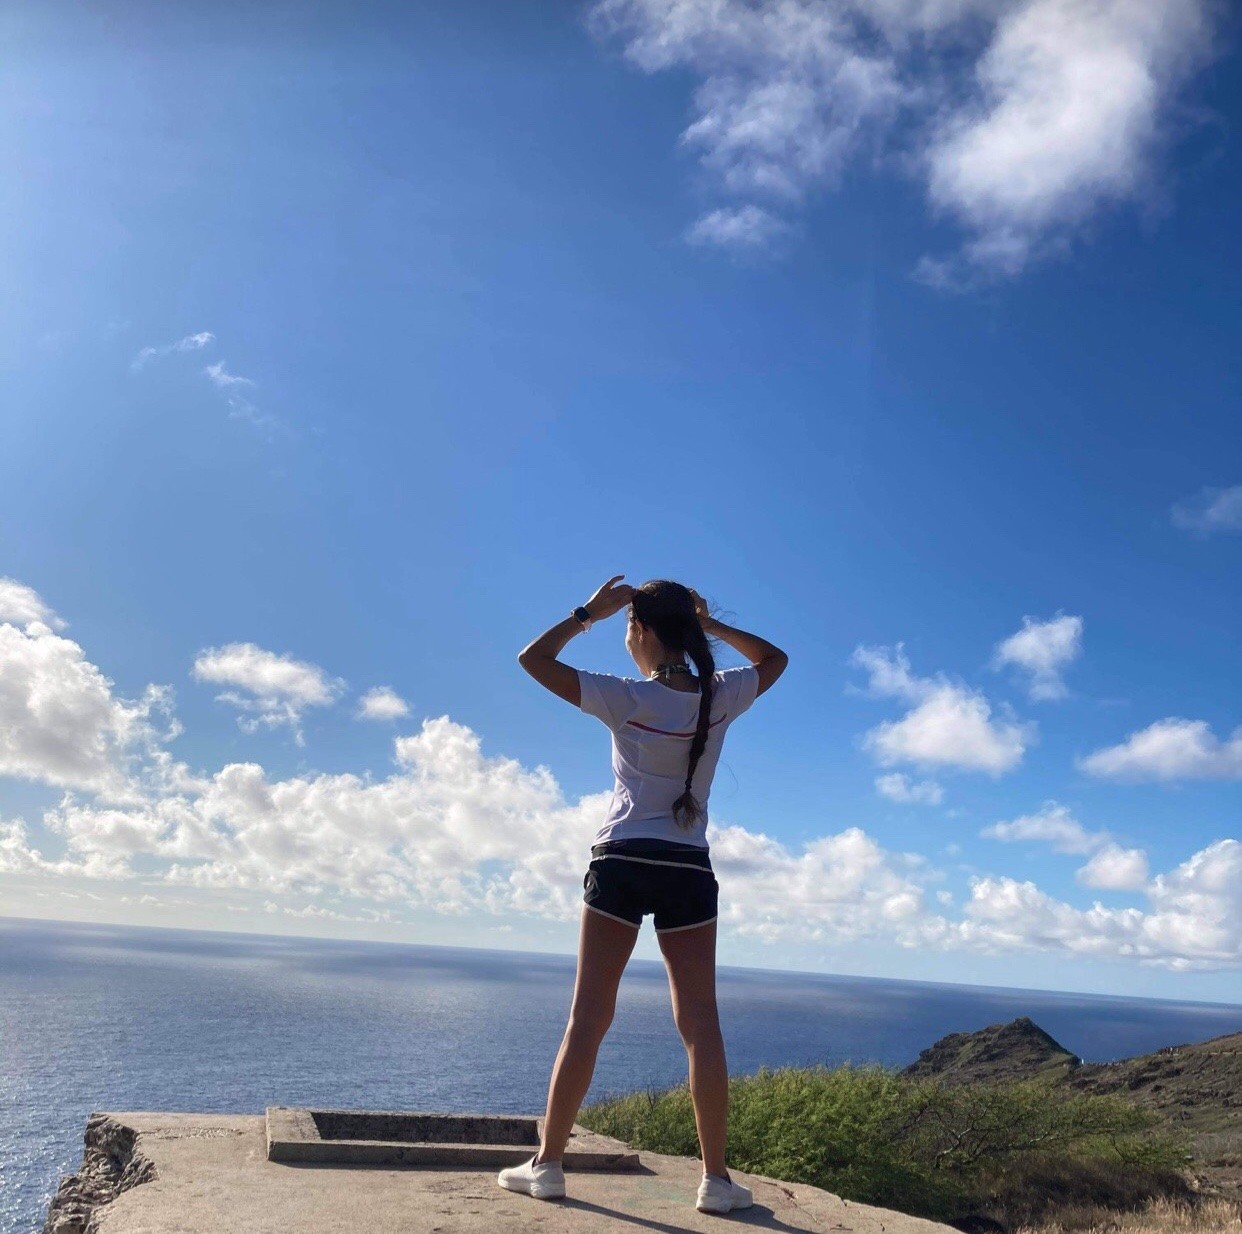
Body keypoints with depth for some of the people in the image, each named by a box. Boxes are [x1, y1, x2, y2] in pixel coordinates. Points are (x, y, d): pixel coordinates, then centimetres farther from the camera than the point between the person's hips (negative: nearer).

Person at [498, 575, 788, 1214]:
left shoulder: (628, 699, -10)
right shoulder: (720, 697, 0)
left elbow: (533, 659, -6)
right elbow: (775, 659, 21)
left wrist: (588, 612, 0)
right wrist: (712, 625, 12)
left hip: (622, 862, -2)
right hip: (689, 870, 2)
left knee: (588, 1018, 5)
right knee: (701, 1025, 6)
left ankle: (547, 1162, 11)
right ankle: (716, 1178, 10)